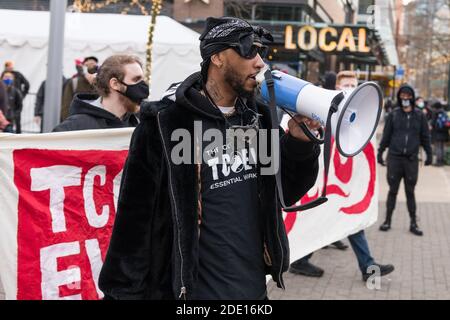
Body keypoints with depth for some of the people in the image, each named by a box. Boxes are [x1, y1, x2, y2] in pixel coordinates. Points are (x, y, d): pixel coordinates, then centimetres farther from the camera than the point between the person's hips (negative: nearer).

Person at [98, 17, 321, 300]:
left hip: (255, 287, 6)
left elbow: (286, 193, 11)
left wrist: (299, 142, -5)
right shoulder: (166, 122, -14)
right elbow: (135, 220, -11)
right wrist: (124, 292, -10)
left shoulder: (258, 117, 3)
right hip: (196, 291, -6)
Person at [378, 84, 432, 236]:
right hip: (394, 158, 0)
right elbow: (386, 136, 8)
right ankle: (388, 220, 15)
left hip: (411, 159, 0)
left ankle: (413, 223, 11)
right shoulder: (393, 115, 3)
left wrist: (429, 154, 8)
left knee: (410, 192, 5)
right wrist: (380, 152, 5)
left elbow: (425, 137, 10)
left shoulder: (419, 115, 4)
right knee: (393, 190, 6)